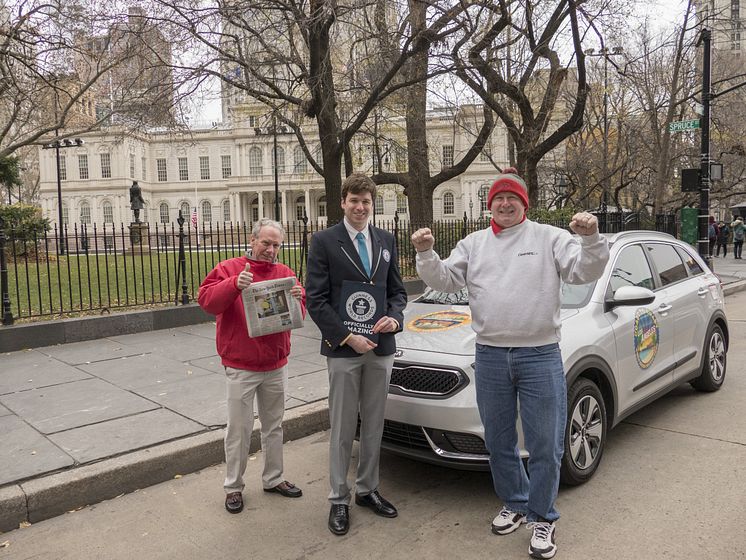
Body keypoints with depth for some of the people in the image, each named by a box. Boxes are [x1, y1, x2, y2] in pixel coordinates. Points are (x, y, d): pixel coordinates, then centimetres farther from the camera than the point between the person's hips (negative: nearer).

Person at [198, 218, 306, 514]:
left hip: (276, 365, 4)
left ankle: (274, 478, 30)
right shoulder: (229, 268, -4)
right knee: (239, 429, 4)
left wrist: (297, 298, -19)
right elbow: (206, 299, -18)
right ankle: (233, 487, 18)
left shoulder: (285, 273, 7)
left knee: (274, 425, 15)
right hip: (240, 367, -4)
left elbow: (299, 312, 4)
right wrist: (234, 284, -34)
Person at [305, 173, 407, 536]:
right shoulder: (324, 241, -5)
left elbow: (397, 290, 13)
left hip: (381, 346, 4)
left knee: (374, 424, 14)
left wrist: (395, 317, -9)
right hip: (343, 347, -4)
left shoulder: (386, 241, 9)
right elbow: (316, 299, -9)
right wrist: (348, 337, -16)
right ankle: (339, 498, 20)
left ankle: (367, 489, 31)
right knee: (342, 427, 5)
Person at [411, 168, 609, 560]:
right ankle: (514, 504, 37)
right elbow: (445, 280, 5)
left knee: (545, 445, 5)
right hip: (490, 356, 3)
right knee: (498, 441, 16)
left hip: (541, 355, -3)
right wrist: (426, 254, -12)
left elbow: (584, 271, -8)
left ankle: (542, 517, 24)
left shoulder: (549, 238, 1)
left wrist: (591, 239, -26)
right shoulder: (474, 244, 10)